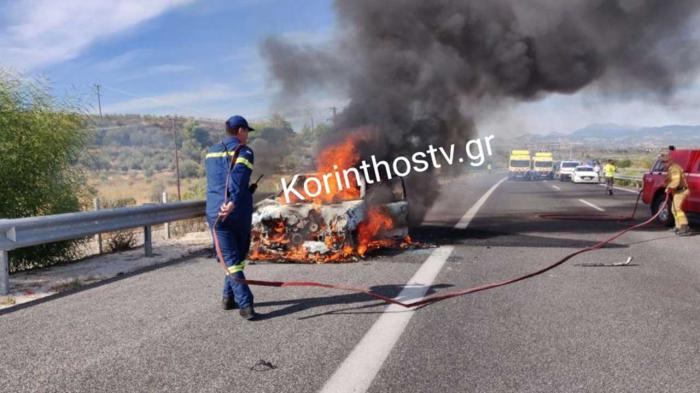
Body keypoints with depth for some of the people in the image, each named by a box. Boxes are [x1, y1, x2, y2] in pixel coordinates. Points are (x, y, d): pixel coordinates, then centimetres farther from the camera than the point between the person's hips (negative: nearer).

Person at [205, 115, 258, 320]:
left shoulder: (211, 152, 13)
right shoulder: (244, 152, -4)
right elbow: (240, 178, -21)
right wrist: (233, 203, -32)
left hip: (216, 213, 3)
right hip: (240, 212, -2)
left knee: (231, 259, 2)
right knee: (238, 256, 17)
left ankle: (245, 305, -6)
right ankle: (229, 298, 24)